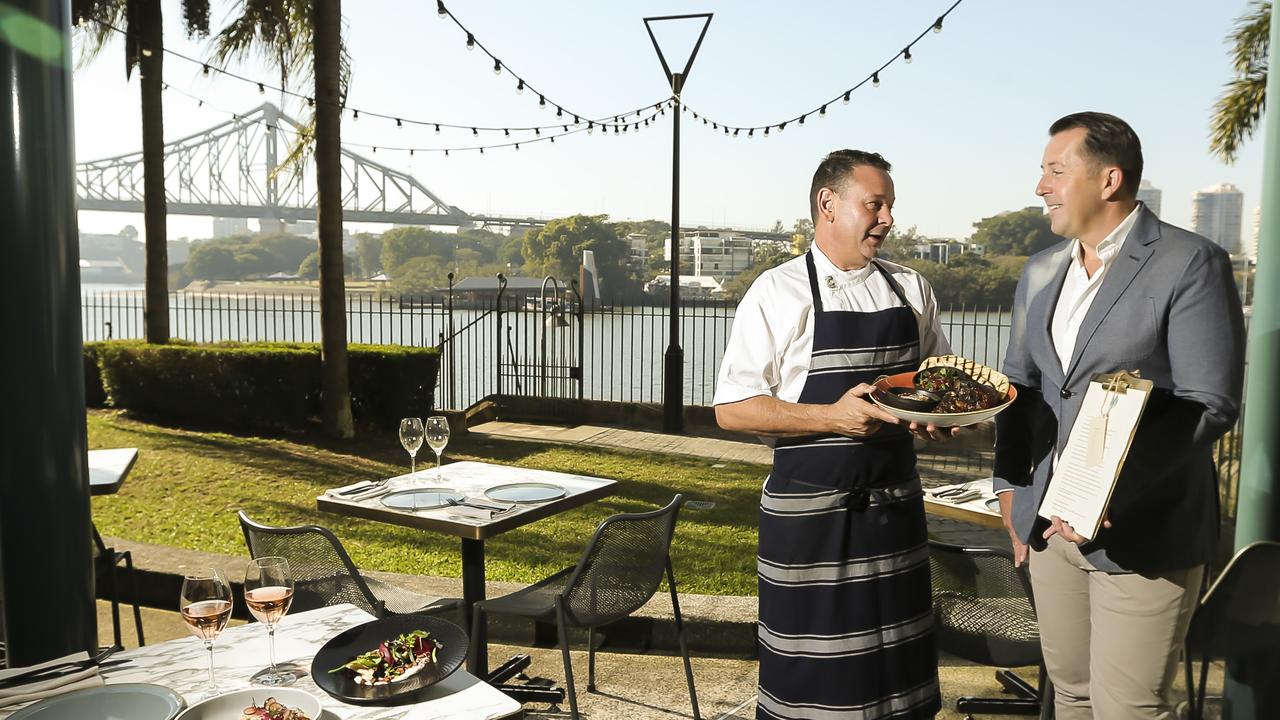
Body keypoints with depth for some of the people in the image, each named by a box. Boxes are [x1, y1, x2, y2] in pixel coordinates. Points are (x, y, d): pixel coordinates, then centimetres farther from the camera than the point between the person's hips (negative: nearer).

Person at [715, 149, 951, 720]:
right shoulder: (779, 293, -8)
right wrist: (832, 417, -21)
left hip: (895, 503, 5)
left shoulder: (911, 289, 8)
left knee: (896, 668, 16)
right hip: (809, 512, -5)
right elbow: (732, 409, -11)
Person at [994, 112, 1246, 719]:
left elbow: (1210, 405, -15)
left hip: (1140, 531, -6)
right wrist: (1009, 485, 11)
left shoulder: (1190, 264, -10)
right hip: (1050, 525, 6)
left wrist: (1113, 490, -25)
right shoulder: (1041, 271, 10)